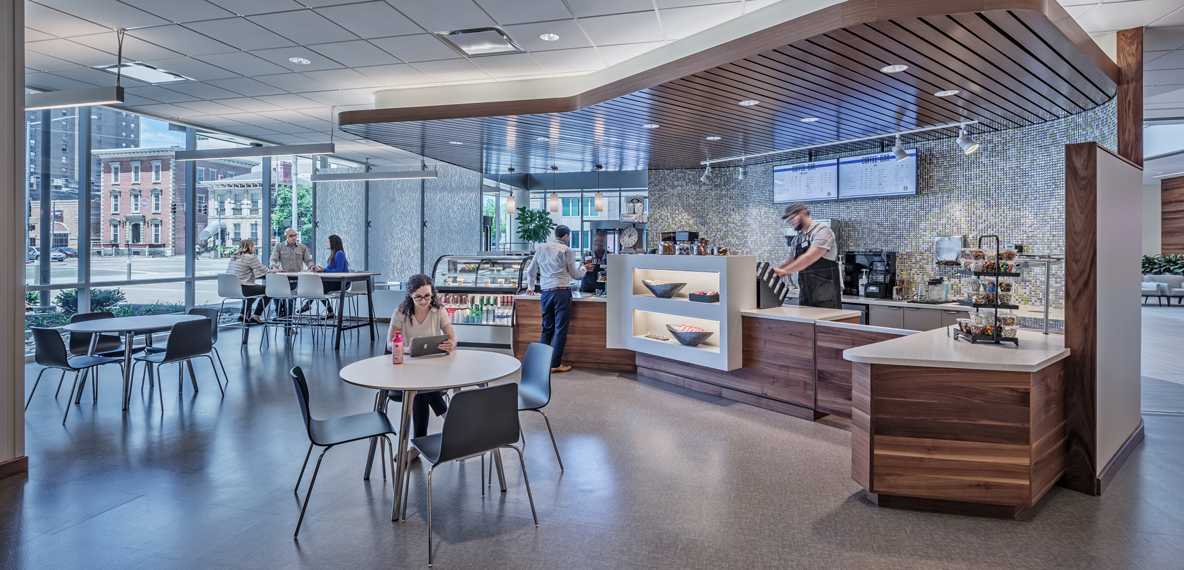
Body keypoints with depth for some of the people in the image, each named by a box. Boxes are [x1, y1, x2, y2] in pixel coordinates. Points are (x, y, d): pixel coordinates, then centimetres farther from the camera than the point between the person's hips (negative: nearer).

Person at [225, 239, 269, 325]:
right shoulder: (251, 257, -10)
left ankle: (243, 315, 29)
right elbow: (263, 270, -7)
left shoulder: (233, 257, 16)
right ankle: (256, 316, 6)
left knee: (253, 289, 35)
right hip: (241, 288, -9)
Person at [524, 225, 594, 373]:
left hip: (546, 292, 5)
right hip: (562, 292, -5)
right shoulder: (566, 250, -2)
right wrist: (584, 268, 24)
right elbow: (574, 275, 3)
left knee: (547, 328, 13)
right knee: (560, 329, -1)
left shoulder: (541, 248, 13)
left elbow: (530, 270, 21)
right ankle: (556, 364, 0)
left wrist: (530, 287, 36)